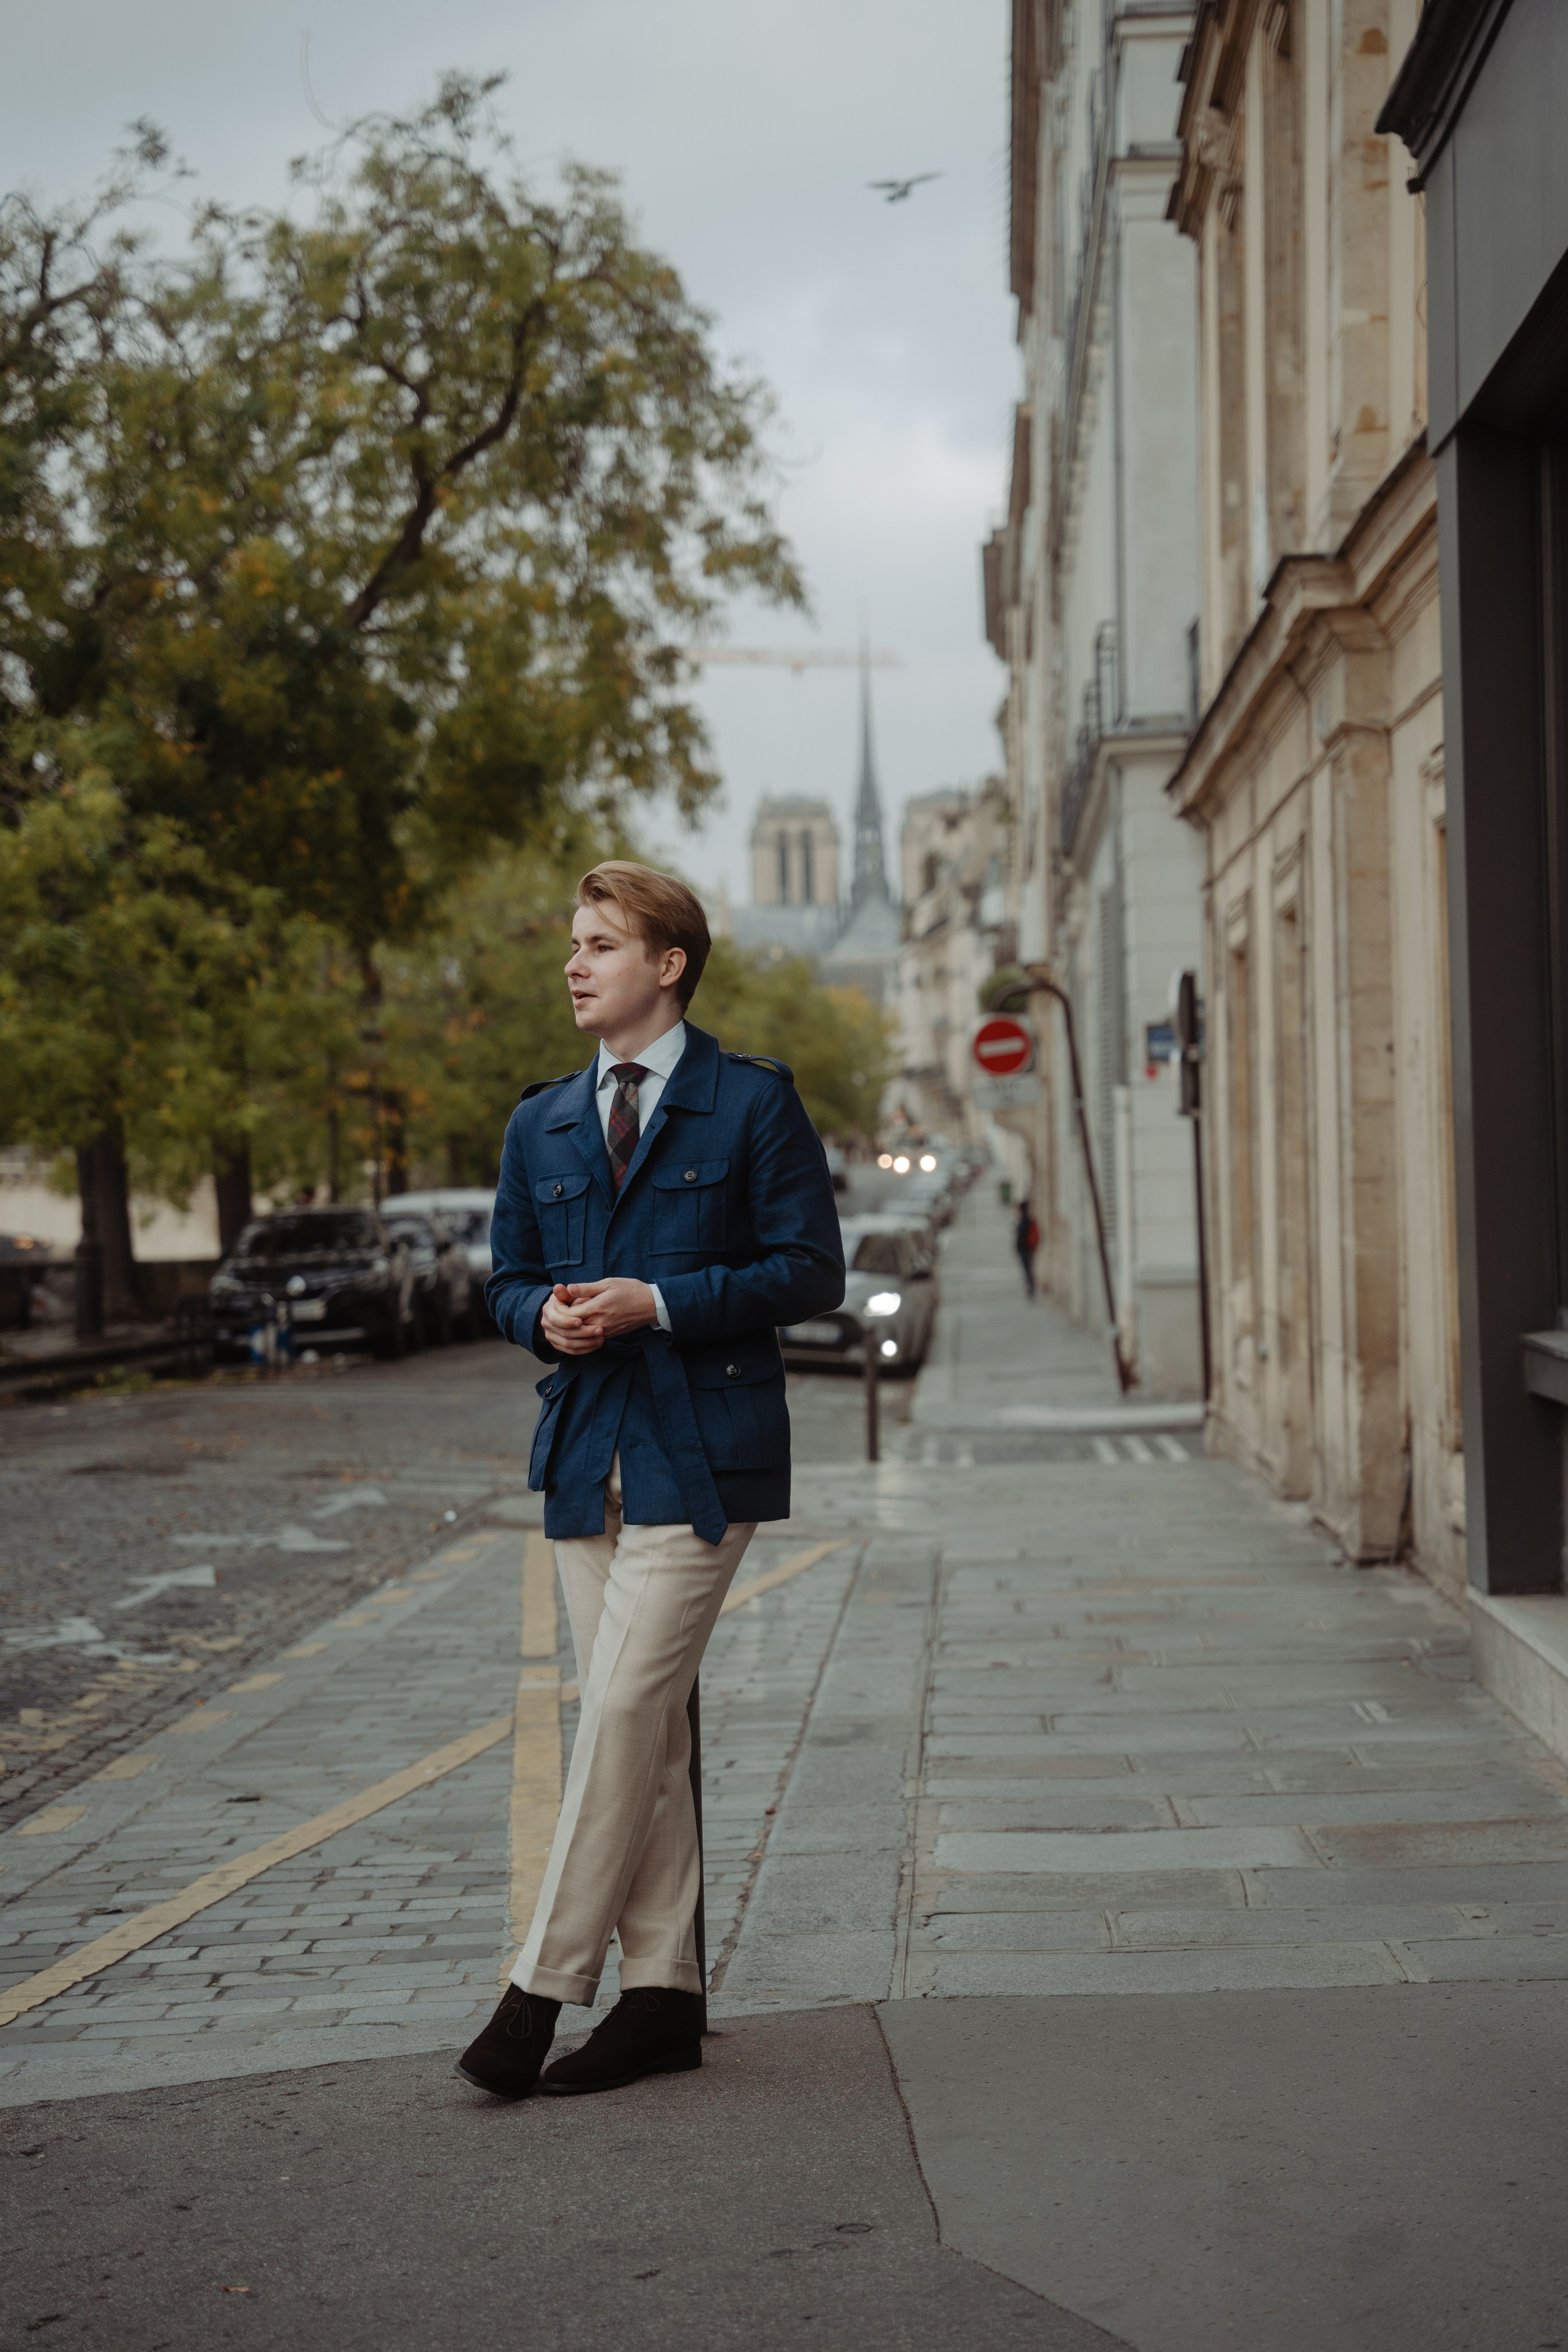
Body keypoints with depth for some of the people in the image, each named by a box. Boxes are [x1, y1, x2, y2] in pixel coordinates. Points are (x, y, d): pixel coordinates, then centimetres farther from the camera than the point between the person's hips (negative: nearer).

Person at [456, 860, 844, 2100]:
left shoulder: (754, 1101, -1)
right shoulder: (541, 1125, 14)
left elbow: (811, 1268, -6)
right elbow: (510, 1281, 19)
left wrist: (661, 1303, -16)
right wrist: (548, 1316, -5)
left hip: (704, 1450, -6)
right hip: (588, 1451, 6)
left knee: (625, 1708, -11)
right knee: (641, 1729, 8)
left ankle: (546, 1985, -4)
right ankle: (662, 1992, 15)